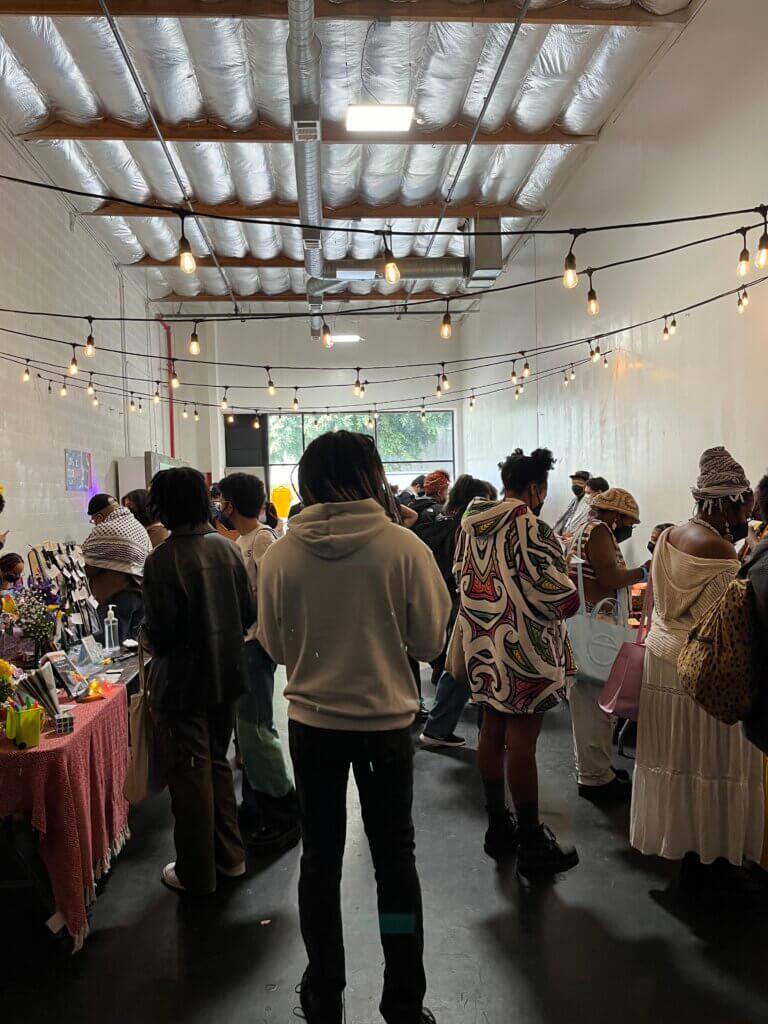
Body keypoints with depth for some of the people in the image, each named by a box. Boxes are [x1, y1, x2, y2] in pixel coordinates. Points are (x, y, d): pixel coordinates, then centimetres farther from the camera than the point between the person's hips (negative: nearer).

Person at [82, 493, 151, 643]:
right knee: (132, 643, 14)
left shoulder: (103, 531, -12)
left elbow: (88, 569, -9)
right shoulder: (139, 526, 13)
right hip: (142, 593, 8)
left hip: (117, 596, -8)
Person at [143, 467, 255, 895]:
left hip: (183, 682, -6)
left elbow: (161, 632, -20)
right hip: (226, 675, 6)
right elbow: (248, 613, 2)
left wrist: (150, 639, 2)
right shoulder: (228, 548, -2)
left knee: (190, 775, 8)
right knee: (218, 764, 21)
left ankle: (196, 873, 22)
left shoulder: (164, 559, -20)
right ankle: (230, 856, 32)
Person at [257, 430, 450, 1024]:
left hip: (312, 724, 1)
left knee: (321, 858, 18)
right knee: (395, 855, 17)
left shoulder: (280, 557, -12)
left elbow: (275, 647, 1)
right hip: (387, 722, -1)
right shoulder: (405, 547, -16)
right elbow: (430, 641, -8)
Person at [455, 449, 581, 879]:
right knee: (522, 742, 0)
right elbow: (566, 601, -19)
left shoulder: (473, 526, 4)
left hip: (484, 647, 8)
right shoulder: (532, 529, -19)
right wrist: (570, 589, 2)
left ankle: (498, 828, 29)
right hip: (524, 650, -7)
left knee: (492, 732, 15)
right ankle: (532, 844, 13)